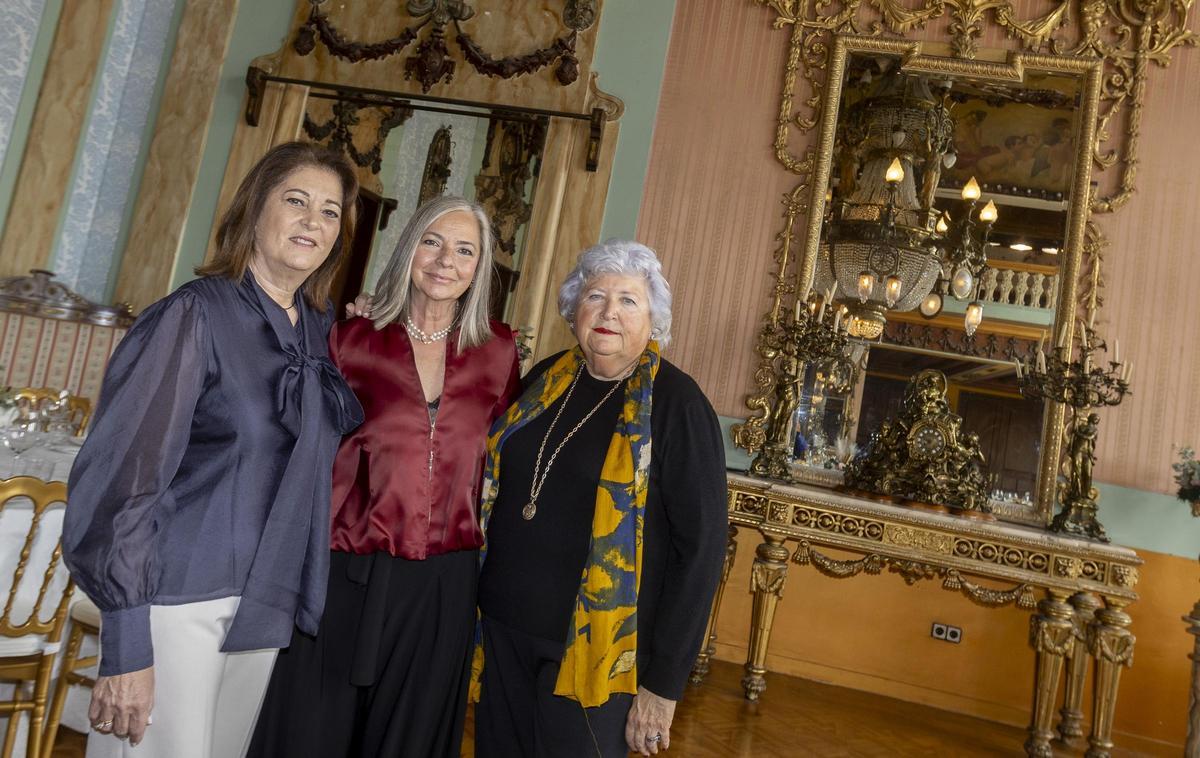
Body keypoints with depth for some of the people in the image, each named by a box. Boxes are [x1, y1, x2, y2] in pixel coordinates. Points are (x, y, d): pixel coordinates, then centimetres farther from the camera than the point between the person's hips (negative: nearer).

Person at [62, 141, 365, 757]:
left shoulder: (320, 328, 6)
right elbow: (122, 474, -15)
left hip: (268, 606, 6)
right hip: (178, 599, -6)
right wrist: (124, 645, -16)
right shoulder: (197, 314, -12)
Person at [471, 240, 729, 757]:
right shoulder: (545, 379, 4)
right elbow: (497, 489, 17)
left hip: (595, 655, -5)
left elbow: (700, 545, -12)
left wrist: (663, 683, -12)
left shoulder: (676, 404, -11)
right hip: (502, 633, 5)